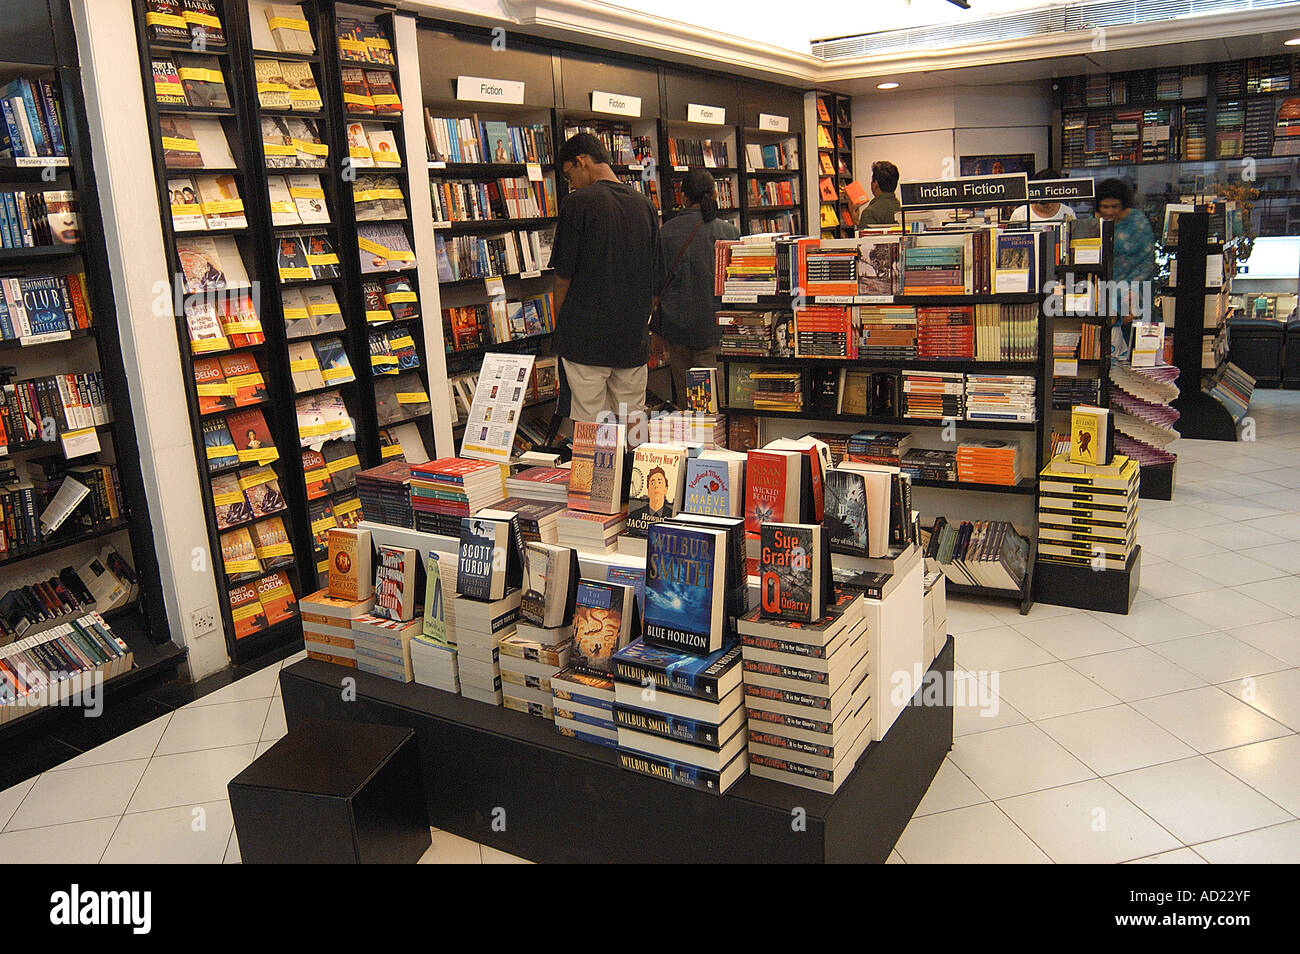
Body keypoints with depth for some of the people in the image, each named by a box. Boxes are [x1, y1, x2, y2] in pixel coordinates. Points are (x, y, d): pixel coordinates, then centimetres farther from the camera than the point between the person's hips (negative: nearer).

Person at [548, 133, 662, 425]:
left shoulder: (577, 203, -9)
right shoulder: (645, 205, 7)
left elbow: (563, 276, -5)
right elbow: (657, 277, 13)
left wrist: (560, 324, 8)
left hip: (586, 339, -5)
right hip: (634, 338, 5)